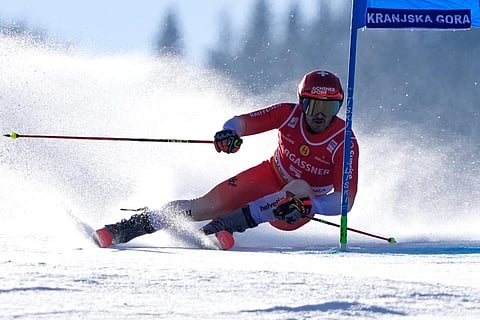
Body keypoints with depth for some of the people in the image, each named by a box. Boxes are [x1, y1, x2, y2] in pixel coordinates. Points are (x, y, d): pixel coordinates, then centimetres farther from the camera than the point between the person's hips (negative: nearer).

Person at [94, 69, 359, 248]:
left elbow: (345, 200, -27)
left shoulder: (344, 142, -24)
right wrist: (229, 132, -42)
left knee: (300, 189, -38)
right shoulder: (288, 114, -15)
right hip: (269, 179, 2)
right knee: (206, 206, -17)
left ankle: (225, 226, -42)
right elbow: (241, 122, -17)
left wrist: (307, 207, -45)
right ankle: (124, 229, -6)